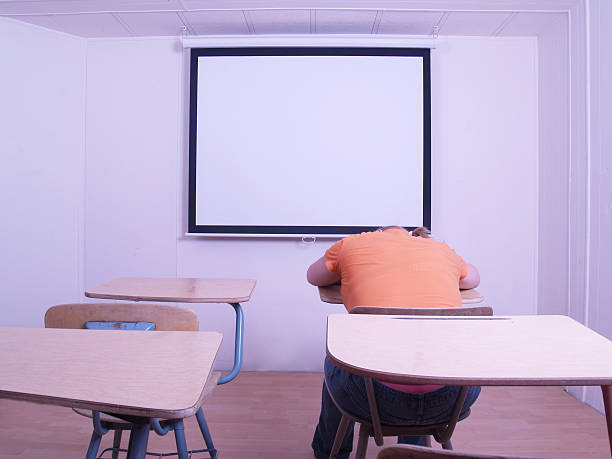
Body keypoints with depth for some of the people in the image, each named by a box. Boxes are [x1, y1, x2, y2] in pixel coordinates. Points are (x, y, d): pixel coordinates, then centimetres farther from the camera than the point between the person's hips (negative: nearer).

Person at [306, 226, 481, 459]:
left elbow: (313, 277, 32)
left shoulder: (352, 244, 12)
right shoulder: (441, 249, 19)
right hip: (450, 401, 3)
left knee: (335, 364, 33)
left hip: (380, 395, -2)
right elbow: (473, 279, 42)